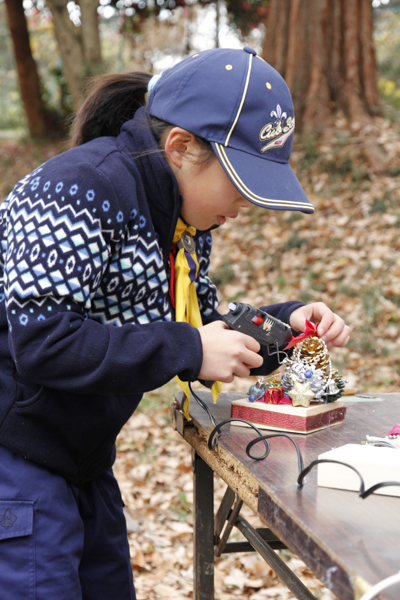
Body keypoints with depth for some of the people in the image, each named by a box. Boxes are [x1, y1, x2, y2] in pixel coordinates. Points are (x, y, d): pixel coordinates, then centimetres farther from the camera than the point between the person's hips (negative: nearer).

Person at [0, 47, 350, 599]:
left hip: (83, 463, 9)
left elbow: (201, 333, 15)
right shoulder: (83, 190, -22)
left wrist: (285, 324, -2)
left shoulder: (186, 218, 7)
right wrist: (186, 349, -24)